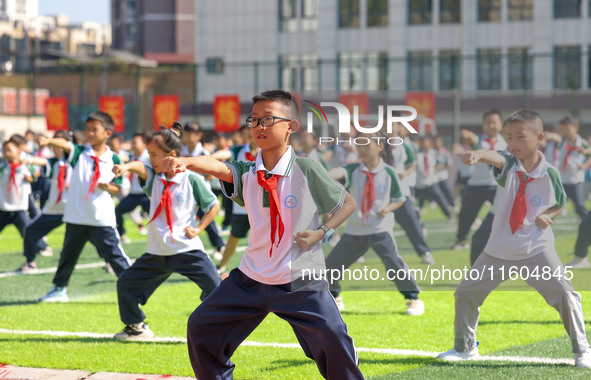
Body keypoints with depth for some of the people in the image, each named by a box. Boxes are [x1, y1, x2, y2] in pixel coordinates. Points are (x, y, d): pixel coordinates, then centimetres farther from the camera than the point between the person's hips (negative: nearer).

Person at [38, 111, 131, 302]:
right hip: (76, 217, 2)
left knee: (115, 255, -3)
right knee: (68, 254, 15)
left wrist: (107, 187, -17)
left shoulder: (113, 159, -1)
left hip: (103, 219, -2)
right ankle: (59, 288, 31)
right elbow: (65, 145, -23)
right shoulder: (79, 152, -2)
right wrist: (49, 141, -44)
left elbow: (117, 186, 6)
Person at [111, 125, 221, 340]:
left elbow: (214, 206, 0)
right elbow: (140, 167, -19)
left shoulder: (191, 179, -8)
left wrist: (199, 228, -9)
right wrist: (127, 166, -41)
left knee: (214, 287, -13)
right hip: (157, 252, 5)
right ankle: (136, 327, 23)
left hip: (187, 249, -5)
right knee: (126, 283, 7)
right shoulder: (153, 178, 4)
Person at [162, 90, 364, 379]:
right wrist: (184, 162, -44)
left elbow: (348, 203, 2)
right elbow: (216, 166, -24)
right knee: (201, 326, 6)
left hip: (300, 282, -4)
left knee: (333, 339, -21)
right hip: (252, 279, 5)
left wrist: (322, 233, -13)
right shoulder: (246, 173, -1)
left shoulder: (307, 170, -9)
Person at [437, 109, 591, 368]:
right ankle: (465, 347, 28)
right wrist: (477, 155, -57)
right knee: (466, 292, 7)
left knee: (564, 293, -14)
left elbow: (560, 204, 10)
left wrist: (548, 216, -12)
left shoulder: (550, 174, -8)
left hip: (537, 249, -2)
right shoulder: (510, 165, -9)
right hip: (499, 250, 2)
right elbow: (496, 159, -34)